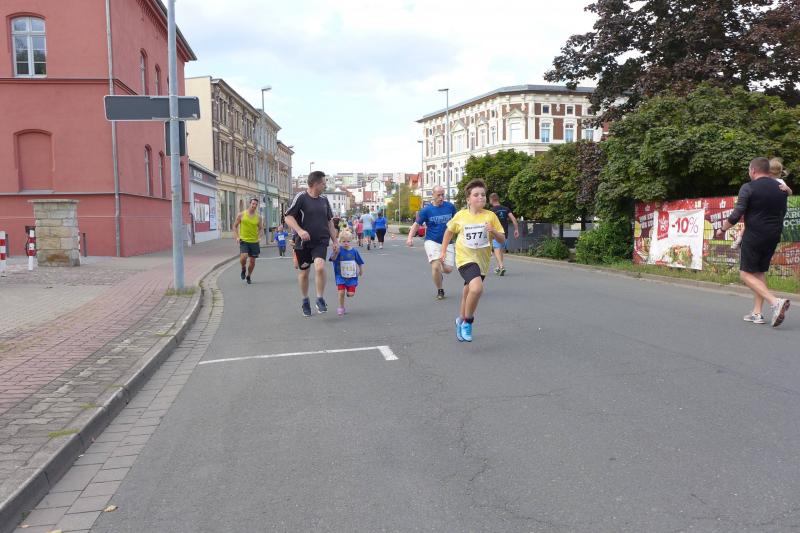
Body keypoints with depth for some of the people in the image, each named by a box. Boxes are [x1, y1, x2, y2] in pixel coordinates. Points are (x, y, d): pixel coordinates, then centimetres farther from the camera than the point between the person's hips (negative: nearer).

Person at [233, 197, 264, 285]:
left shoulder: (258, 217, 3)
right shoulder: (241, 215, -2)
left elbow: (261, 228, 13)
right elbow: (235, 226, 5)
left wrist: (259, 237, -5)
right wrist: (236, 237, -7)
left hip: (254, 242, 2)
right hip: (243, 240, -2)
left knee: (252, 261, 7)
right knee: (243, 257, -23)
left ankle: (248, 276, 29)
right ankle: (243, 269, 9)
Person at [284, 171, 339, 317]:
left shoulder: (324, 200, 10)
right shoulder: (301, 197, -6)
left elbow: (329, 221, 19)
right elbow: (288, 217, -9)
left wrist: (334, 241, 16)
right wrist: (300, 231, -24)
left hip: (321, 242, 2)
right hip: (303, 243, -2)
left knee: (320, 267, -21)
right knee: (303, 272, 8)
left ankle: (320, 299, -6)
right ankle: (305, 301, 30)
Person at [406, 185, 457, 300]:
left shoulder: (450, 207, 0)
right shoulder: (426, 210, -7)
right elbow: (416, 224, -2)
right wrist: (410, 237, -16)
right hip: (432, 242, -3)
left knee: (448, 269, -2)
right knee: (436, 266, -18)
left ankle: (438, 274, 36)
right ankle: (440, 290, 6)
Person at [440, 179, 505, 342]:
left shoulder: (490, 216, -3)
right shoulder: (460, 215, -3)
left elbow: (502, 240, -1)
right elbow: (449, 231, 16)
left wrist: (493, 231, -20)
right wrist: (443, 251, 14)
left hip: (482, 261, 3)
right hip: (465, 258, -3)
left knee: (469, 293, 17)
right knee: (477, 288, -27)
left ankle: (461, 320, 43)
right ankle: (467, 321, -5)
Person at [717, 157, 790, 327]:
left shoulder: (748, 188, -10)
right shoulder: (780, 188, 10)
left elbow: (736, 215, -13)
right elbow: (782, 213, 19)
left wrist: (722, 229, 1)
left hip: (754, 236, -7)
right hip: (774, 237, 7)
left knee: (746, 273, 0)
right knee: (760, 272, 16)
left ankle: (775, 302, -20)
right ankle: (757, 313, 13)